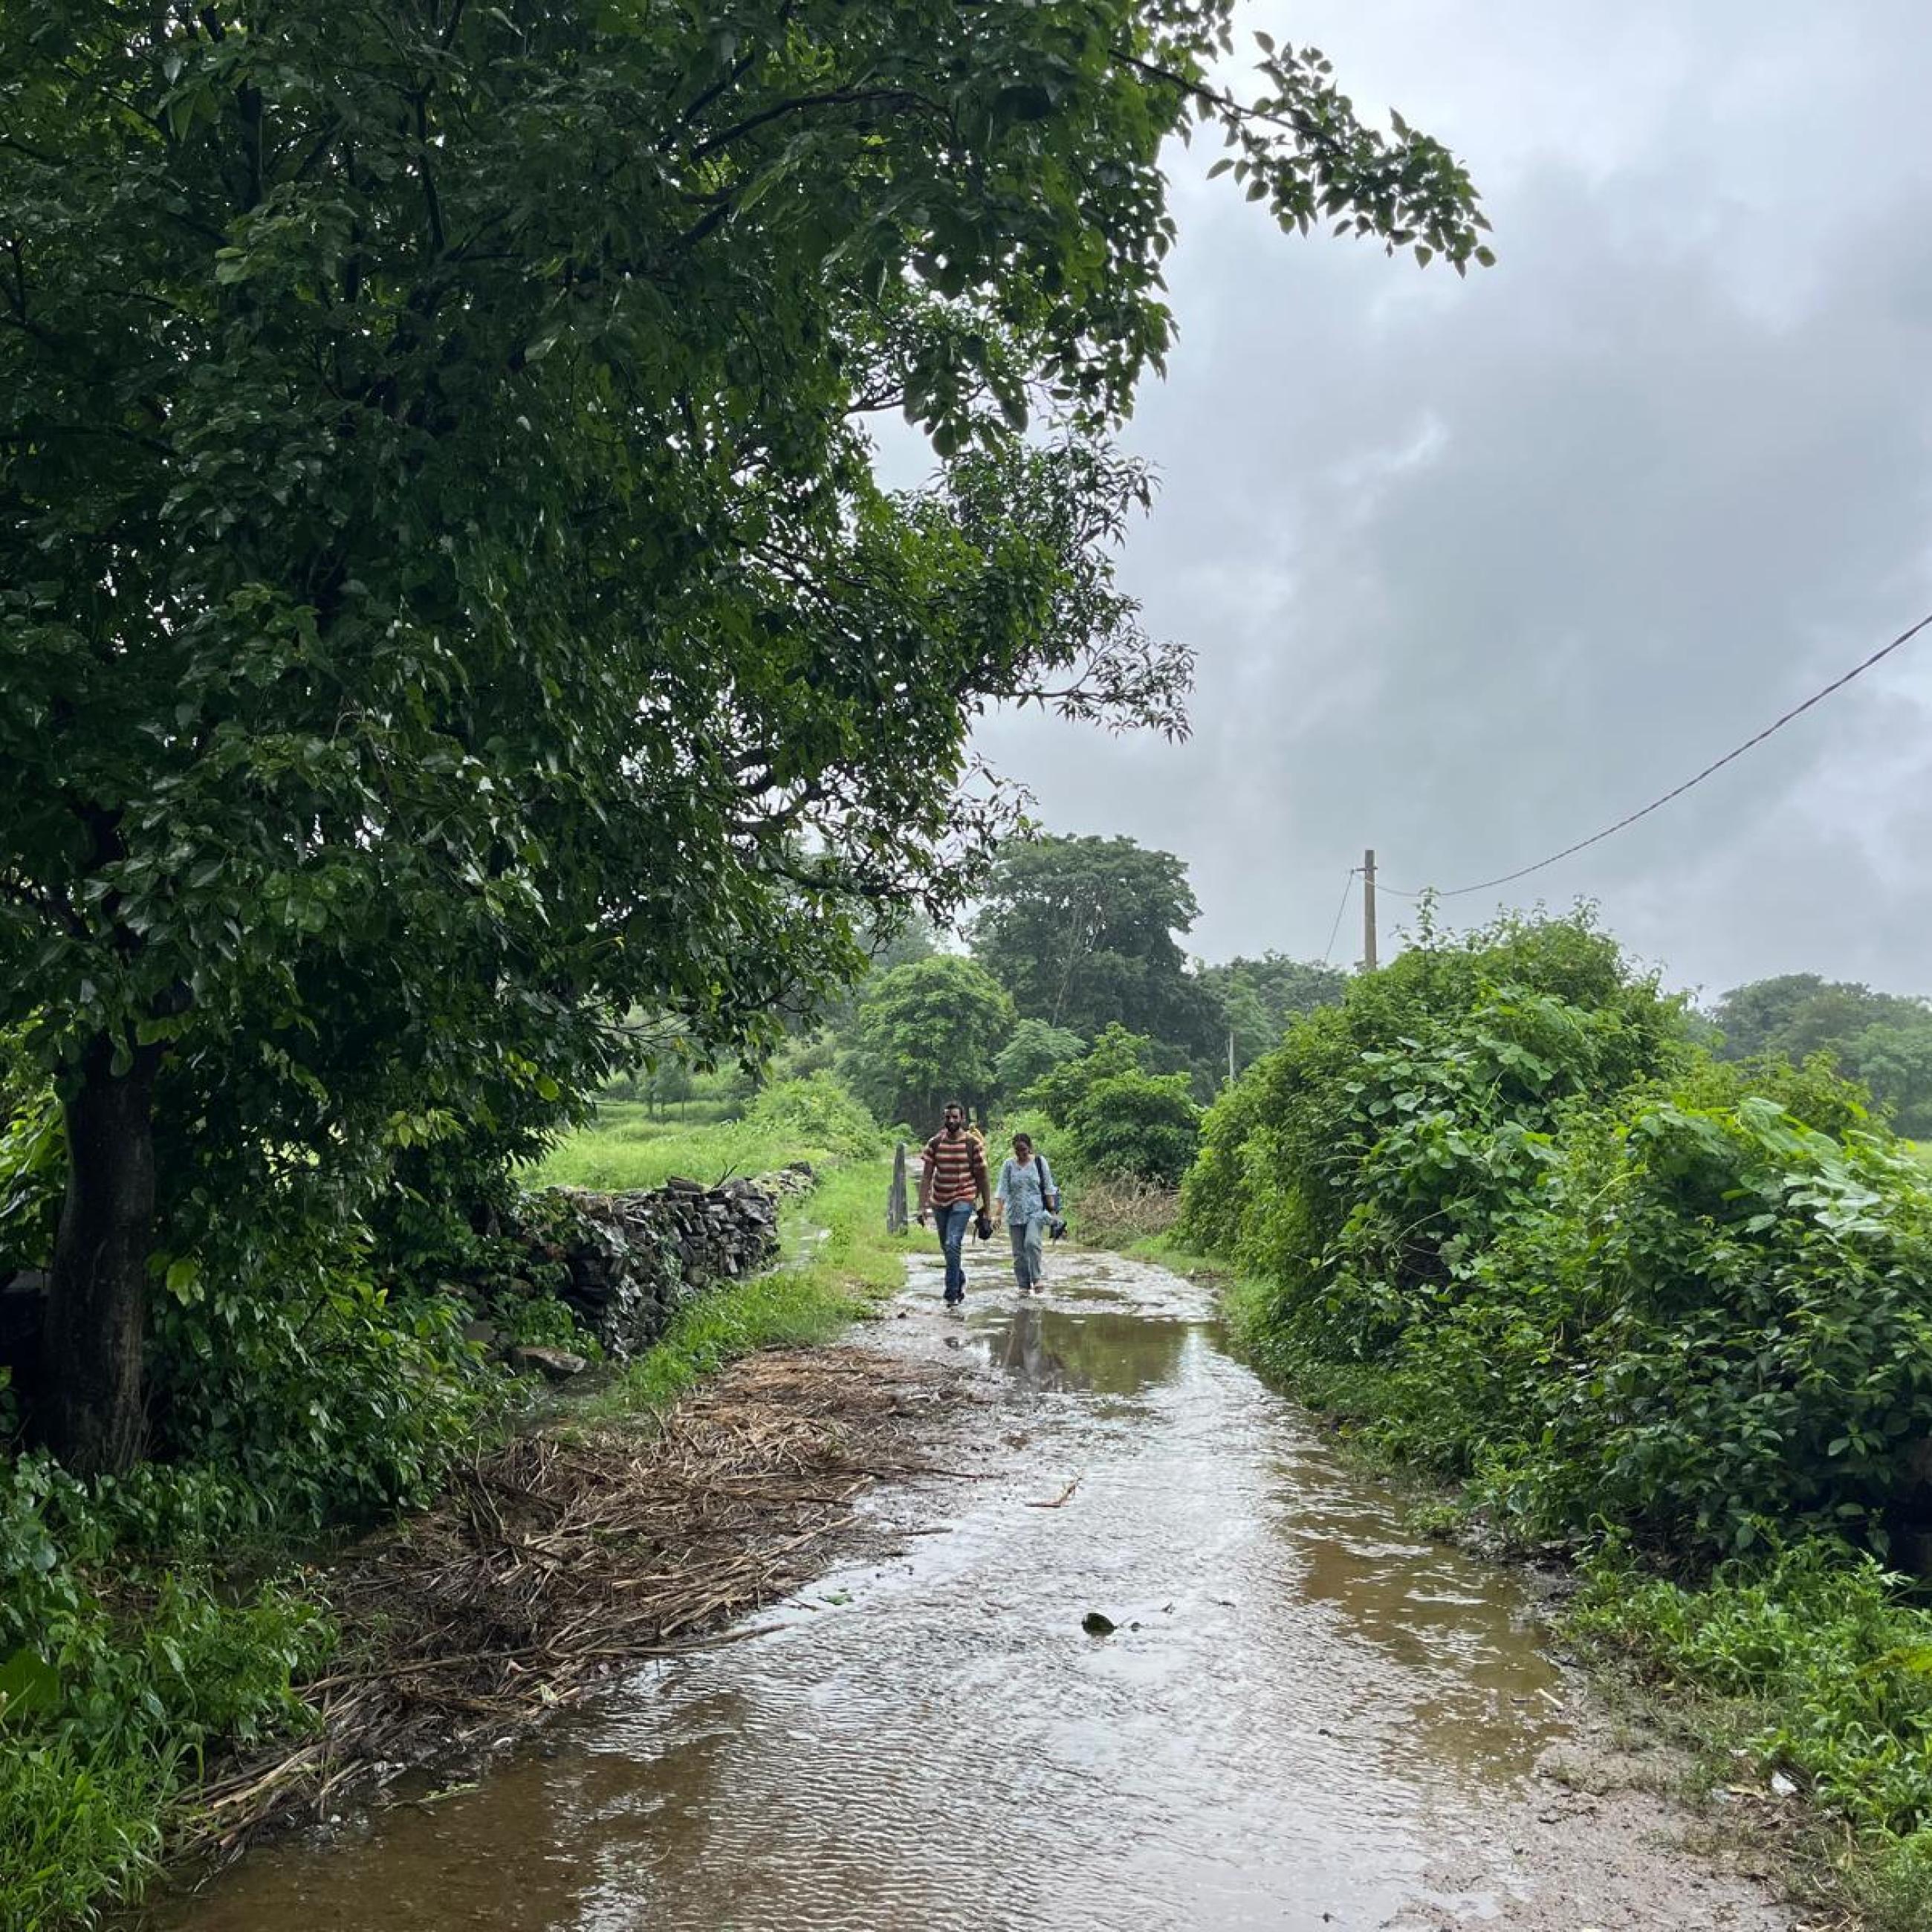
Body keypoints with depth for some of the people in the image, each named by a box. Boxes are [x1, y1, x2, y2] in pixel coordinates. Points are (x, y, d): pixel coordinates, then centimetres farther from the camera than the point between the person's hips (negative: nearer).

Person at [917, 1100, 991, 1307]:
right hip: (939, 1202, 4)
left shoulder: (972, 1144, -4)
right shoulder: (934, 1143, 2)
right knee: (948, 1248, 15)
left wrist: (987, 1210, -1)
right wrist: (922, 1206, -9)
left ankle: (952, 1295, -14)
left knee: (952, 1245, -19)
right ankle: (960, 1282, 40)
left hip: (963, 1201, -4)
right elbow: (926, 1176, 0)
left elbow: (981, 1178, 0)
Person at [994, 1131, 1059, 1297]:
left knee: (1032, 1243, -23)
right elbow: (1002, 1190, 1)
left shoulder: (1039, 1162, 3)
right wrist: (997, 1213, -7)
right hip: (1015, 1214, 2)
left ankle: (1038, 1278, -11)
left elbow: (1048, 1188, 5)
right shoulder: (1008, 1165, 5)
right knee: (1019, 1252, 2)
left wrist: (1052, 1210, -1)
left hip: (1036, 1212, -2)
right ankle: (1024, 1285, 10)